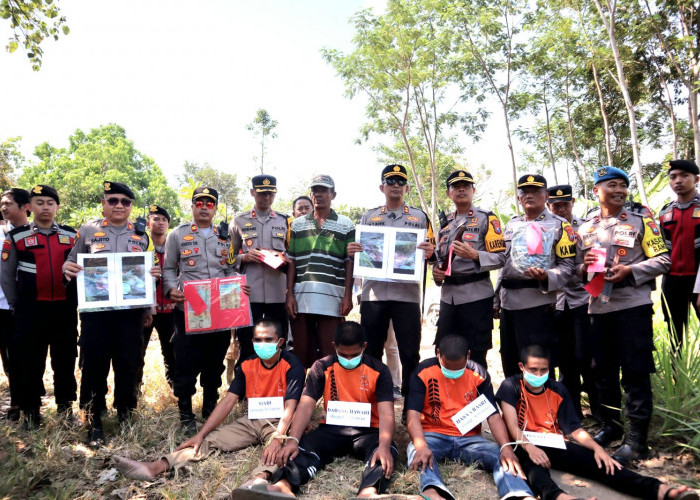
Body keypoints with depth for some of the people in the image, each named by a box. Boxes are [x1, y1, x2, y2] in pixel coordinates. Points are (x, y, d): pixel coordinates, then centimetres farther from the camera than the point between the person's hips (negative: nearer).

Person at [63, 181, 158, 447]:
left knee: (129, 365, 7)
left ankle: (125, 417, 24)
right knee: (94, 366, 2)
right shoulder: (87, 230, 5)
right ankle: (94, 422, 17)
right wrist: (67, 268, -13)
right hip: (95, 310, -1)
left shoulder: (141, 236, 10)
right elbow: (72, 263, 9)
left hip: (130, 312, 2)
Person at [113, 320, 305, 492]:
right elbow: (228, 401, 0)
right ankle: (155, 468, -24)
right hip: (251, 421, 6)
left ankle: (259, 480, -68)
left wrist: (278, 438, -40)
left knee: (279, 445, -39)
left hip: (278, 422, -5)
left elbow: (290, 406, -23)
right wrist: (200, 434, -8)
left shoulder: (292, 366, -14)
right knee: (210, 439, -11)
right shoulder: (246, 366, 3)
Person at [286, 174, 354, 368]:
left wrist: (347, 296, -4)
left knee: (330, 355, 0)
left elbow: (350, 263, 4)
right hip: (301, 297, 2)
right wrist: (289, 294, 2)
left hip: (332, 299, -2)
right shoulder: (297, 225, 13)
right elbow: (291, 261, 10)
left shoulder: (346, 225, 8)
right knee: (301, 354, 8)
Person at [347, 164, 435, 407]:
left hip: (407, 293, -1)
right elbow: (360, 254, 17)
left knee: (410, 354, 1)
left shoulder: (419, 216, 11)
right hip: (373, 293, 2)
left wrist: (429, 252, -13)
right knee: (371, 352, 8)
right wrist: (351, 251, -5)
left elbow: (432, 253, 9)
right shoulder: (369, 216, 15)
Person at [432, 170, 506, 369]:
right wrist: (437, 271, 4)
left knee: (476, 357, 3)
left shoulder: (486, 219, -1)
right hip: (448, 295, 6)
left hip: (476, 295, -5)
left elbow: (500, 258, -7)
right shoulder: (445, 223, 16)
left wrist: (474, 255, -22)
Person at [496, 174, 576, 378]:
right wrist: (496, 299, 18)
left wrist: (547, 277, -24)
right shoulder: (511, 224, 17)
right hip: (508, 303, 6)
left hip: (538, 302, -6)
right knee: (510, 364, 14)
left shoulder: (558, 225, 1)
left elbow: (567, 265, -4)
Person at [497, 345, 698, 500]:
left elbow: (574, 429, 7)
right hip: (525, 446, -4)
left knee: (596, 461, -21)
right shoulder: (511, 386, -4)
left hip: (554, 444, 5)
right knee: (532, 462, -41)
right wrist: (529, 447, -31)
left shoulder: (558, 391, 8)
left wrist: (597, 448, -11)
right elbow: (512, 425, -13)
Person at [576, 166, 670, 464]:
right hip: (599, 307, 4)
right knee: (603, 371, 12)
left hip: (633, 305, -4)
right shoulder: (585, 229, 13)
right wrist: (585, 266, -5)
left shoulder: (641, 222, 4)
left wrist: (629, 270, -15)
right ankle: (610, 426, 28)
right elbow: (577, 271, 18)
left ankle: (636, 439, 6)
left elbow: (663, 260, -1)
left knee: (635, 372, -2)